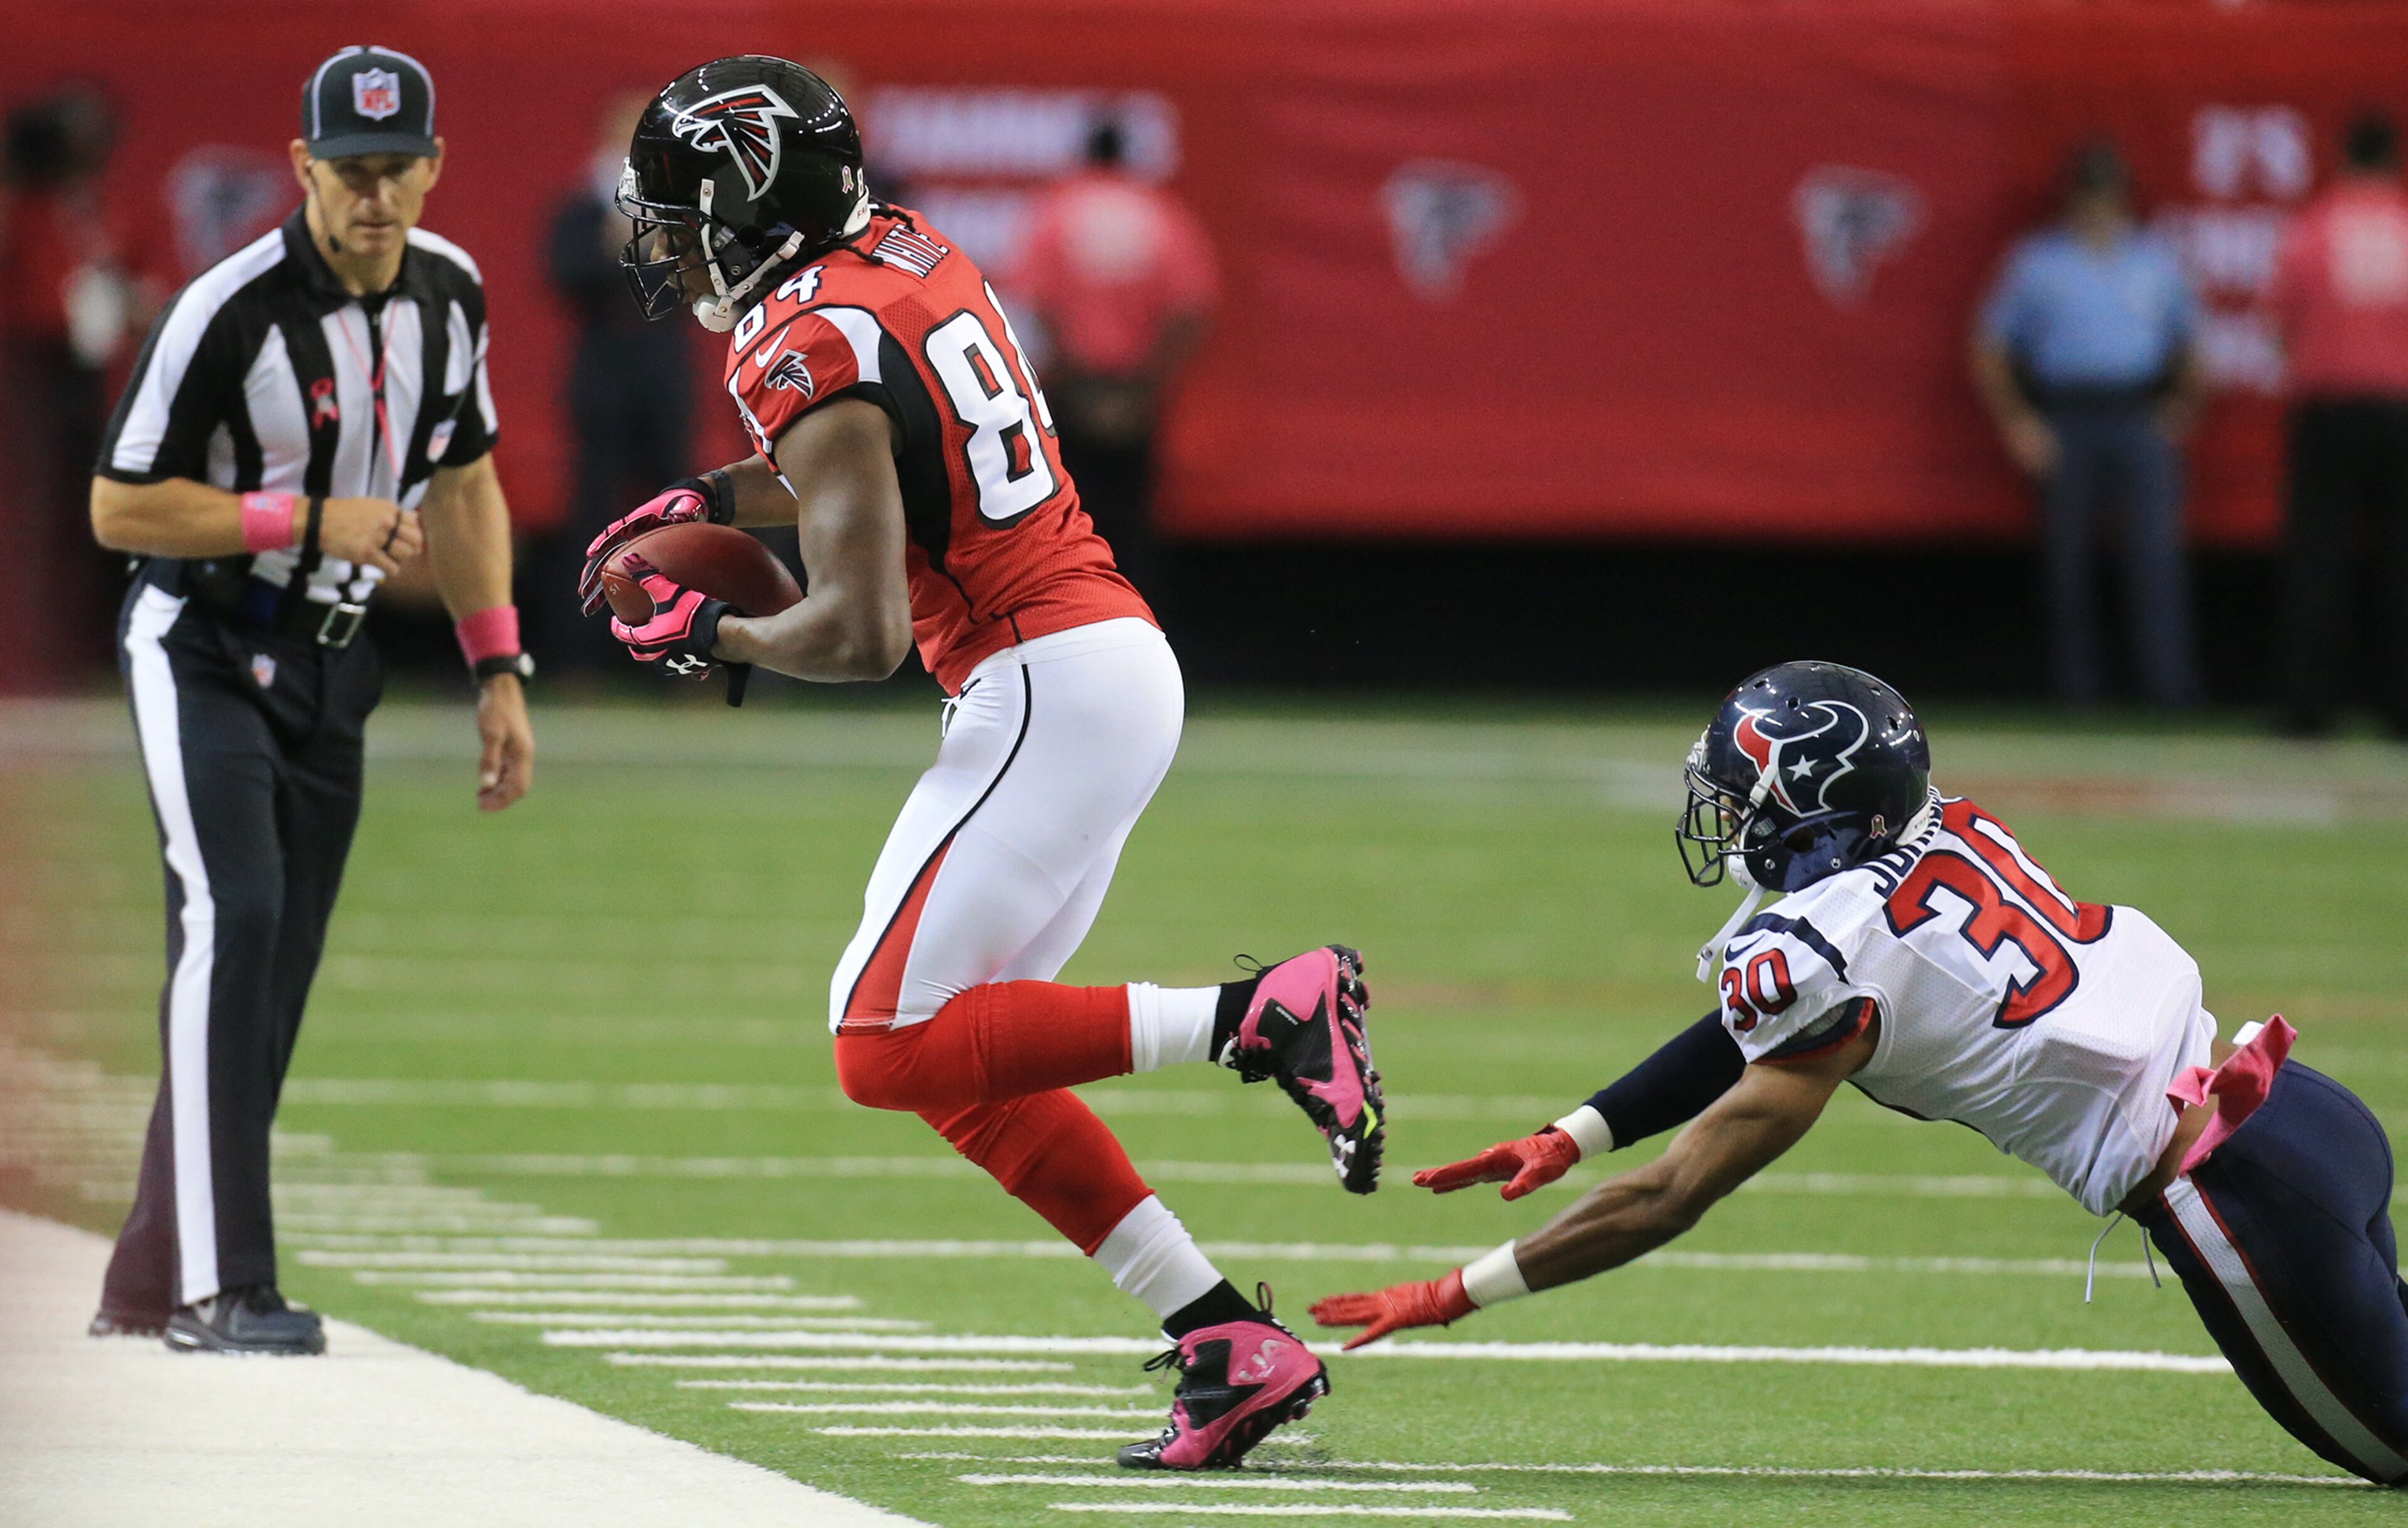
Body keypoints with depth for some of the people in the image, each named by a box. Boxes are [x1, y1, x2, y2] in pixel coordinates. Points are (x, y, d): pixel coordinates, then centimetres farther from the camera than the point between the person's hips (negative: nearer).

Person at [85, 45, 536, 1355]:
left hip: (330, 662, 7)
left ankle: (149, 1283, 12)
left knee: (273, 980, 4)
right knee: (233, 921, -23)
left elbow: (463, 477, 16)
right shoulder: (232, 311, -20)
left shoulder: (449, 292, 1)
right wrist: (308, 522, -22)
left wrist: (498, 672, 11)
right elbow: (118, 509, -16)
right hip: (203, 647, -7)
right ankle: (219, 1287, -27)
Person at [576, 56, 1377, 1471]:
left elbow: (861, 635, -20)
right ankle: (1233, 1348, 5)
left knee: (890, 1046, -11)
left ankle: (1264, 1012, -18)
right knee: (962, 1061, 10)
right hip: (1127, 662, 10)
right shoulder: (905, 246, 13)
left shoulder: (813, 356, -15)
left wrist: (710, 635, -3)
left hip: (1045, 689, -10)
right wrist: (710, 503, 27)